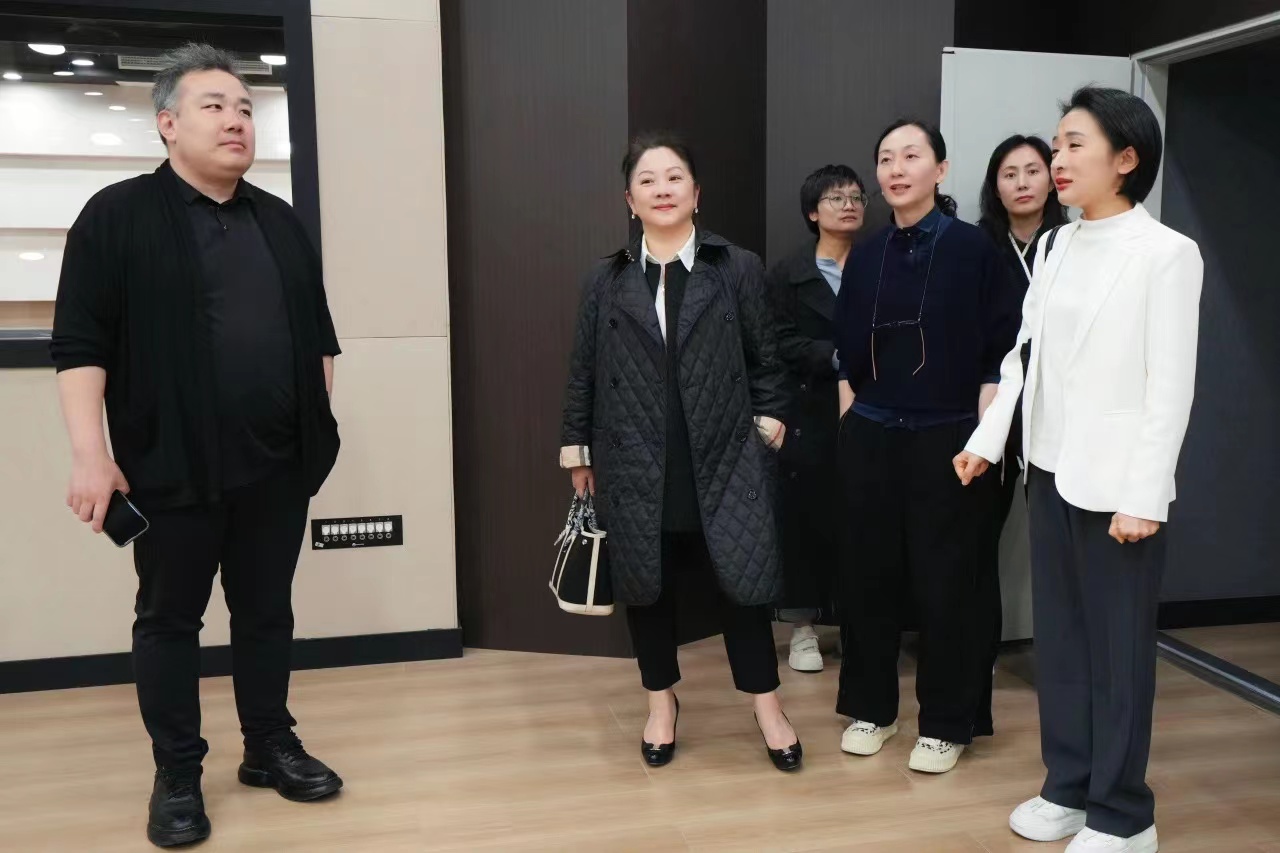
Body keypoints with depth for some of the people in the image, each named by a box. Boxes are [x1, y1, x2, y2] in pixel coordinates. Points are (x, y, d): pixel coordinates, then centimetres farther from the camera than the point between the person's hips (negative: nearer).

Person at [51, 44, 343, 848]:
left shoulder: (281, 222, 11)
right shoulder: (119, 216, -4)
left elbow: (318, 335, 15)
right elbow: (81, 345, -8)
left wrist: (320, 428, 11)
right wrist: (92, 454, -14)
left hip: (278, 463, 4)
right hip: (174, 468, -4)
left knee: (268, 609, 14)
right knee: (170, 617, 8)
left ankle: (271, 747, 29)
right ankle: (177, 775, 22)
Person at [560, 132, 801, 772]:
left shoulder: (738, 269, 3)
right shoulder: (606, 280, 6)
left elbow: (765, 359, 7)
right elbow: (582, 371, 8)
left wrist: (769, 419, -2)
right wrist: (577, 448, 8)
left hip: (725, 458, -1)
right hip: (636, 465, 2)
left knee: (742, 578, 2)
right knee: (647, 585, 10)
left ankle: (766, 703, 22)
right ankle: (661, 701, 31)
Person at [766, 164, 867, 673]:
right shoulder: (789, 274, 5)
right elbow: (782, 344, -4)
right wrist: (836, 356, -16)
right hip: (810, 413, -1)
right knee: (805, 515, 3)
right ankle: (803, 627, 15)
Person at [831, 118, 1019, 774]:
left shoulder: (971, 247, -4)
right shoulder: (866, 256, 7)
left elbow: (1002, 349, -5)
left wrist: (982, 435, -11)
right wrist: (849, 417, 5)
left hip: (945, 438, -4)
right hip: (870, 439, 4)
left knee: (944, 582, 3)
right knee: (868, 573, 9)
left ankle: (945, 724, 19)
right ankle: (871, 707, 25)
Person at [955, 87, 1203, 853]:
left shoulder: (1167, 252, -9)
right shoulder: (1056, 247, 10)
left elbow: (1172, 385, -12)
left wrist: (1144, 496, -16)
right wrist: (988, 440, 6)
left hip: (1116, 484, -6)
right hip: (1051, 472, 6)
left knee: (1118, 648, 4)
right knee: (1059, 637, 13)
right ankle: (1069, 787, 28)